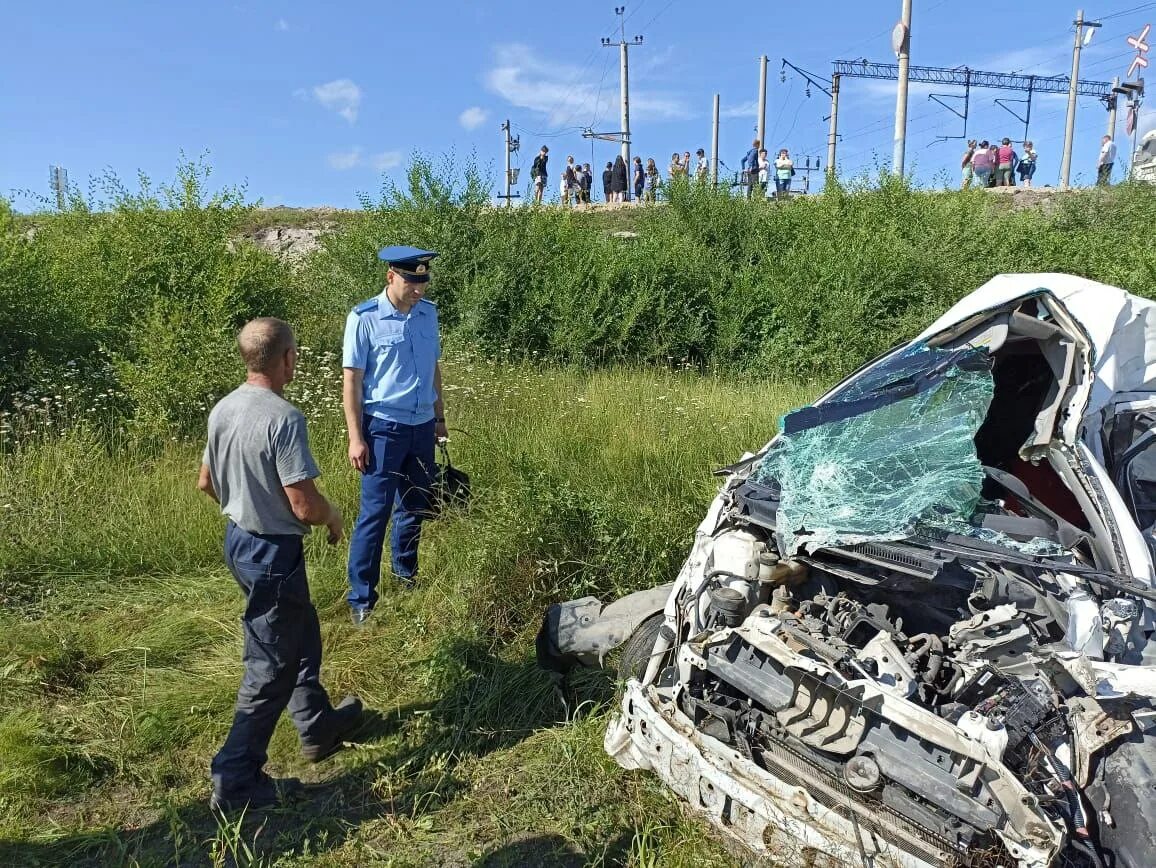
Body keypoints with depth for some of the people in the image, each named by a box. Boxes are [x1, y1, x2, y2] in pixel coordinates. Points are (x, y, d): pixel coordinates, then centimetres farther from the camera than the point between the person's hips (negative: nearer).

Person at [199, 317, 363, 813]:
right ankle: (235, 782, 16)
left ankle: (317, 725, 42)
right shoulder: (283, 418, -26)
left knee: (301, 633, 26)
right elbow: (305, 506, -26)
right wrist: (335, 517, -6)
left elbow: (206, 482, 12)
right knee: (270, 668, 5)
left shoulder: (223, 409, 0)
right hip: (274, 553, -9)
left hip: (238, 540, 9)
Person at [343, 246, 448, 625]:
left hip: (422, 426, 6)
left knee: (415, 506, 18)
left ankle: (405, 571, 39)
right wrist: (356, 438, -12)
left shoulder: (428, 313, 4)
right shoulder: (364, 319, -11)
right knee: (375, 512, -1)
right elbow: (352, 382, -9)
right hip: (383, 428, -5)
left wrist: (439, 417, 17)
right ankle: (361, 598, 10)